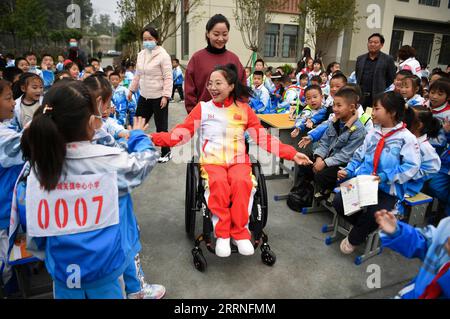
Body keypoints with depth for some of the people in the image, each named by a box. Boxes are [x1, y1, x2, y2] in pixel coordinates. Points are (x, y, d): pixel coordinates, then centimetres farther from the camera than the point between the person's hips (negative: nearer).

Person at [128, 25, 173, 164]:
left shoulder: (163, 55, -12)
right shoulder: (141, 55, 9)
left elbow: (168, 78, -15)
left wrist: (165, 96, -21)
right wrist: (132, 90, 18)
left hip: (158, 97, -6)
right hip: (144, 96, 7)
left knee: (161, 126, 4)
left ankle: (166, 153, 21)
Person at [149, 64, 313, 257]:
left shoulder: (244, 109, 8)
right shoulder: (202, 108, 7)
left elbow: (263, 138, 6)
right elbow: (181, 133, -1)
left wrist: (292, 154, -1)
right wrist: (153, 138, -15)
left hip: (238, 160, 1)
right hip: (212, 161, 0)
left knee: (242, 182, -32)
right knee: (219, 183, -33)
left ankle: (239, 232, -13)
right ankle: (222, 233, -15)